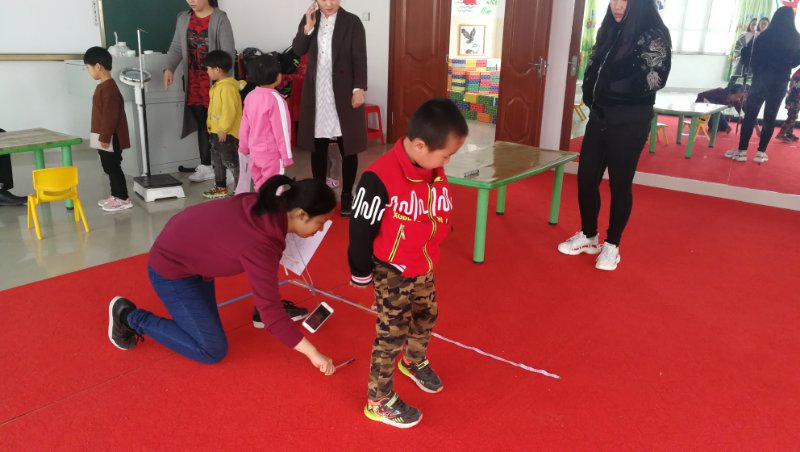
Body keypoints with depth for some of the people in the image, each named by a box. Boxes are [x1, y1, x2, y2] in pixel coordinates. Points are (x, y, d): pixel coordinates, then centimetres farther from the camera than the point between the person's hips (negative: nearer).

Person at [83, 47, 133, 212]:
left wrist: (105, 137, -21)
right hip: (104, 137, 10)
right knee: (109, 167, 16)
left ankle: (123, 199, 3)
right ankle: (115, 195, 25)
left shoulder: (109, 88, -19)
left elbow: (110, 116, -22)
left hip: (110, 138, -10)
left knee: (113, 167, -4)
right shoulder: (103, 86, 13)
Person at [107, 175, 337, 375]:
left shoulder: (267, 207, -13)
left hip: (188, 251, 9)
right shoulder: (260, 245, -34)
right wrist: (313, 353, -26)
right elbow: (271, 313, -32)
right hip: (171, 268, -9)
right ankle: (129, 316, 6)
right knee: (213, 351, -2)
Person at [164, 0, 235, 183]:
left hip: (215, 82, -5)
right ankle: (206, 166, 17)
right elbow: (176, 47, 10)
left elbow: (229, 52, -11)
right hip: (193, 82, 5)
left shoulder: (220, 19, -6)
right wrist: (169, 68, -7)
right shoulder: (183, 19, 11)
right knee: (202, 124, 9)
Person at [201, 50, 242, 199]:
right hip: (216, 131, 11)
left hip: (227, 132, -11)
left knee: (231, 161, -4)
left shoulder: (228, 87, -21)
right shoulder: (218, 85, 13)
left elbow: (229, 111, -25)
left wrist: (223, 129, -23)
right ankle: (221, 188, 29)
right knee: (217, 160, 18)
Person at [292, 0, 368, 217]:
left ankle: (347, 195, 15)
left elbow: (360, 58, -6)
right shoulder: (309, 19, 8)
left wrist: (359, 89, -15)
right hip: (316, 93, 3)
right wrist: (308, 27, -10)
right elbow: (297, 50, 2)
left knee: (348, 147, 2)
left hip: (343, 93, -3)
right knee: (317, 146, 9)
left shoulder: (352, 22, -3)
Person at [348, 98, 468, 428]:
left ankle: (414, 361, 55)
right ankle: (379, 401, 22)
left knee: (427, 317, 25)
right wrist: (361, 272, -7)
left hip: (424, 268, 7)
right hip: (391, 272, -7)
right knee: (392, 333, 3)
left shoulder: (435, 172, -4)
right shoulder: (380, 177, -28)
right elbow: (360, 228, -19)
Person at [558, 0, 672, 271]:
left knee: (620, 184, 3)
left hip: (629, 122, -6)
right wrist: (591, 97, -3)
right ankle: (588, 236, 26)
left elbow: (654, 79, -18)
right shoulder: (609, 31, 11)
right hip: (599, 116, 6)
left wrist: (610, 88, -12)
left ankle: (612, 245, 18)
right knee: (586, 178, 8)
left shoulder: (654, 36, -9)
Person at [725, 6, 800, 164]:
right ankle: (761, 153, 6)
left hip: (761, 79, -2)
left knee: (750, 115, 1)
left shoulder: (765, 35, -7)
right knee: (770, 117, 6)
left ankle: (742, 151, -1)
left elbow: (755, 58, -2)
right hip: (780, 81, 2)